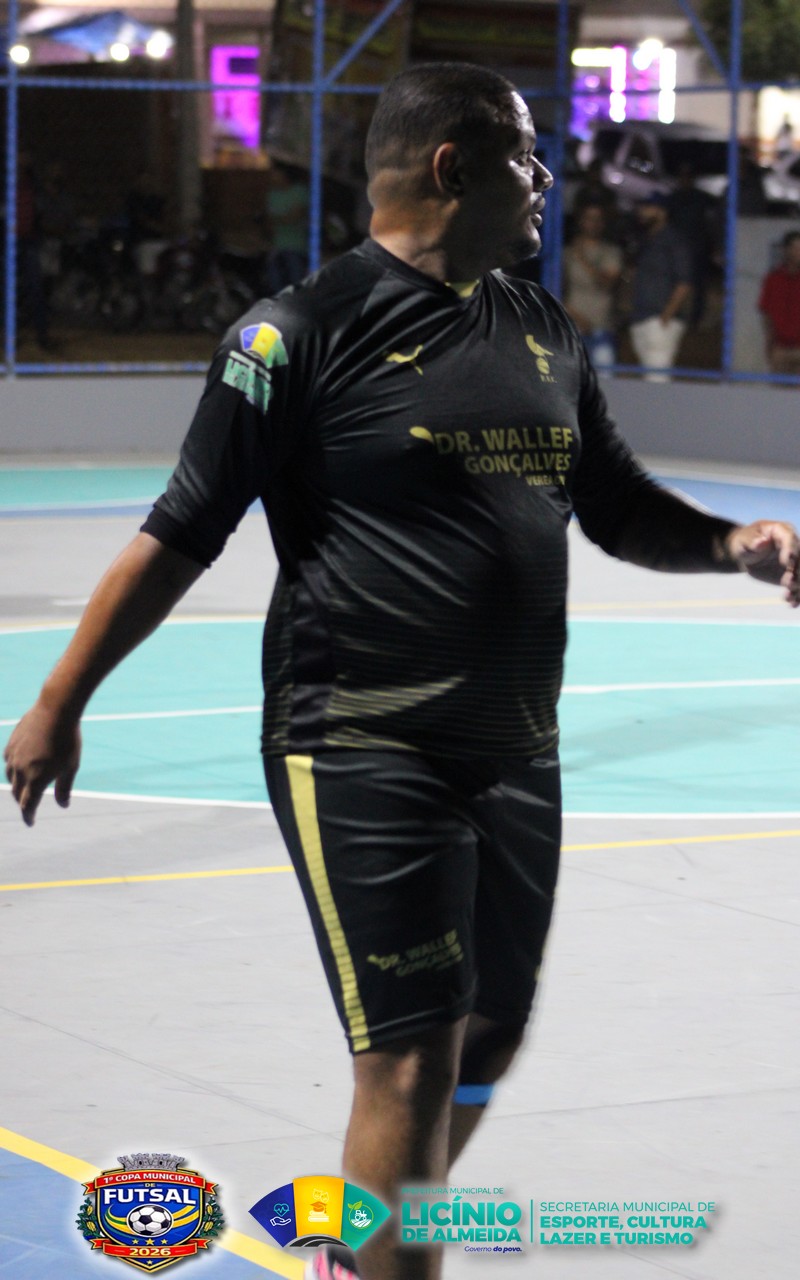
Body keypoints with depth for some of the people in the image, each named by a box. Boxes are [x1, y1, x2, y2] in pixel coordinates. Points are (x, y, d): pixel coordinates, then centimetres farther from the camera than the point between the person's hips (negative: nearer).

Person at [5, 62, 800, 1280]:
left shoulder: (544, 333, 12)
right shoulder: (303, 331, -8)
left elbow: (622, 510, 23)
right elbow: (181, 536, -5)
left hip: (515, 754, 7)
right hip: (362, 755, -7)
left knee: (488, 1041, 17)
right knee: (412, 1063, -11)